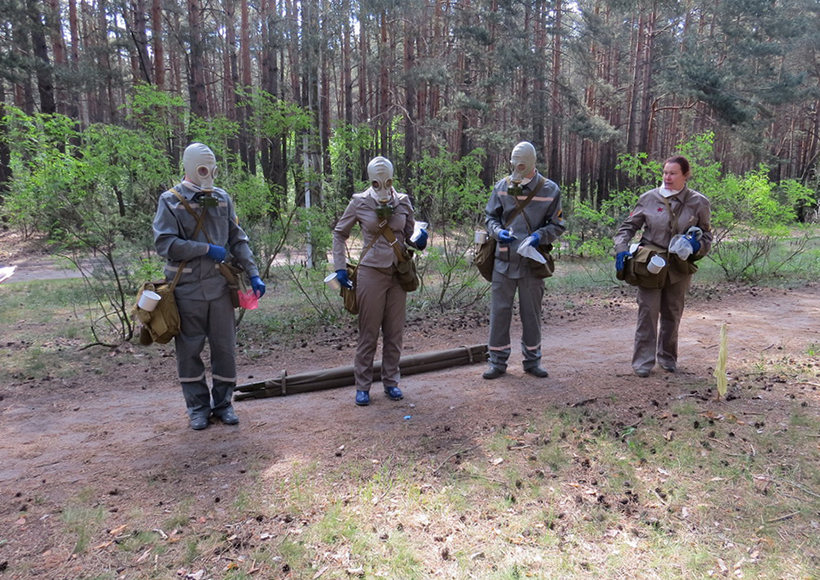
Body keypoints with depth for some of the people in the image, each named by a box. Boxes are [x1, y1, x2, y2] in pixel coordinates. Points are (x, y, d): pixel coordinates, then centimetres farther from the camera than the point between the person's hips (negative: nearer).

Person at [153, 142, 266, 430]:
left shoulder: (222, 198, 8)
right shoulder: (170, 201, -3)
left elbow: (238, 240, 9)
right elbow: (164, 243, -13)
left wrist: (254, 274, 1)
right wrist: (207, 249, -14)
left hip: (219, 286, 3)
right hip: (187, 289, -3)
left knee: (225, 347, 7)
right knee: (189, 350, 7)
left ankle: (222, 403, 22)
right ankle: (198, 406, 22)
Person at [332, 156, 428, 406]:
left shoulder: (403, 202, 3)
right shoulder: (360, 203, -4)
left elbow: (409, 237, 13)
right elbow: (339, 234, 6)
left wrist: (419, 242, -10)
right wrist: (340, 267, -2)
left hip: (398, 274, 3)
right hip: (371, 273, -3)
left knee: (394, 332, 10)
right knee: (369, 333, 3)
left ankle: (391, 382, 25)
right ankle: (362, 386, 15)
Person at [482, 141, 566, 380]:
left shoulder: (550, 190, 0)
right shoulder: (502, 186, 3)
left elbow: (557, 226, 5)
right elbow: (490, 216, 12)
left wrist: (540, 236, -15)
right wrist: (498, 232, -9)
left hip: (532, 262, 0)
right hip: (504, 260, 1)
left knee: (531, 313, 11)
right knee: (499, 310, 2)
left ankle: (532, 360, 26)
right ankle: (498, 362, 15)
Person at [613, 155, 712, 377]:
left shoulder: (699, 203, 1)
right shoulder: (649, 198, -2)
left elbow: (707, 236, 10)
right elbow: (628, 226, 5)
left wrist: (696, 245, -12)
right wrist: (621, 249, -10)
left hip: (679, 267, 2)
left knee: (672, 314, 13)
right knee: (647, 311, -6)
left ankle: (667, 357, 30)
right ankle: (643, 361, 3)